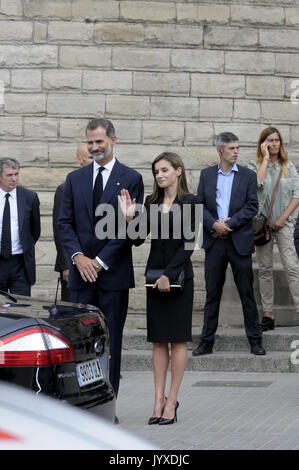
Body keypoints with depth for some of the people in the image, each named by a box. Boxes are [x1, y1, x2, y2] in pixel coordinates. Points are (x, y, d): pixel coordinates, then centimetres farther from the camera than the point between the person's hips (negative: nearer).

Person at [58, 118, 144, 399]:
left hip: (113, 272, -3)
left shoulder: (131, 179, 1)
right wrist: (78, 257, -7)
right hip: (81, 271, 3)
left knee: (111, 341, 2)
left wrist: (101, 261, -11)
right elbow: (65, 223, 8)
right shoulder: (74, 179, 12)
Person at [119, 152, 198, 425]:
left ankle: (172, 400, 4)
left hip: (179, 274, -5)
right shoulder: (151, 203, 10)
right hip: (154, 274, 5)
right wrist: (129, 217, -11)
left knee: (178, 339, 0)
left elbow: (188, 244, -10)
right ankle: (159, 399, 8)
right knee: (158, 339, 5)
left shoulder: (189, 202, -4)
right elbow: (139, 239, 5)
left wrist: (169, 274, -15)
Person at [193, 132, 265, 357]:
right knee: (212, 293, 6)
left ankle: (255, 340, 10)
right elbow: (199, 205, 5)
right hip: (214, 242, 2)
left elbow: (252, 207, -4)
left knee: (247, 293, 2)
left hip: (240, 241, -1)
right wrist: (214, 225, -11)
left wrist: (229, 223, -11)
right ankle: (207, 341, 12)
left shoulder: (248, 176, 4)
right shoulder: (206, 175, 9)